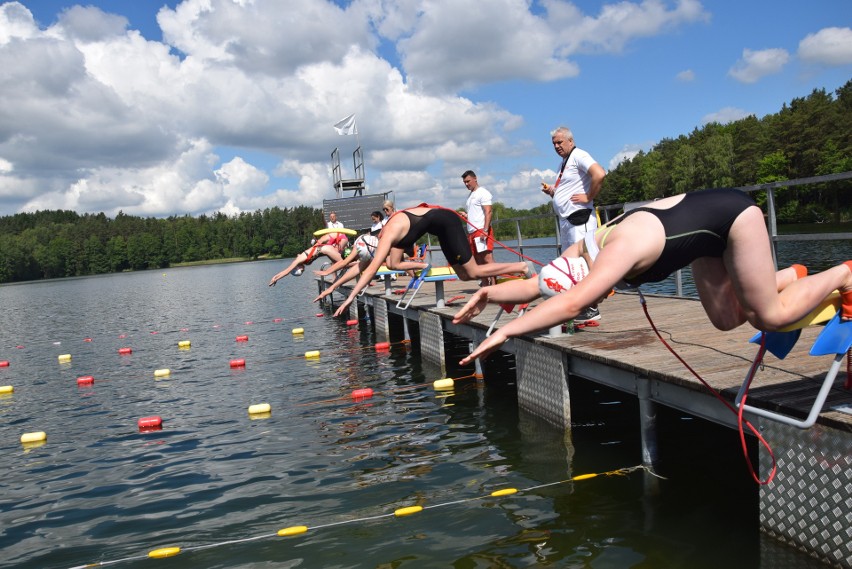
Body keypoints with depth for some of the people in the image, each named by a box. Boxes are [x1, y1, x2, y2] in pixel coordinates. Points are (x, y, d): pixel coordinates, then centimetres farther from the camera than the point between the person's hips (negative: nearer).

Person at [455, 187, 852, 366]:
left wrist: (506, 331, -53)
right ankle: (791, 276, 30)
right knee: (727, 320, 10)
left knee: (770, 316, -1)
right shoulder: (584, 250, -13)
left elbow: (572, 303, -51)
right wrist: (490, 293, -24)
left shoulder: (619, 250, -38)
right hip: (708, 225, 8)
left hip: (733, 214, -8)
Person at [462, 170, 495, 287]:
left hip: (482, 230, -9)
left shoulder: (483, 193, -3)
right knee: (478, 260, 6)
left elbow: (488, 212, -13)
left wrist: (485, 230, -22)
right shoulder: (470, 196, 23)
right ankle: (485, 283, 9)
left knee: (487, 258, -14)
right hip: (472, 232, 9)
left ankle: (494, 284, -16)